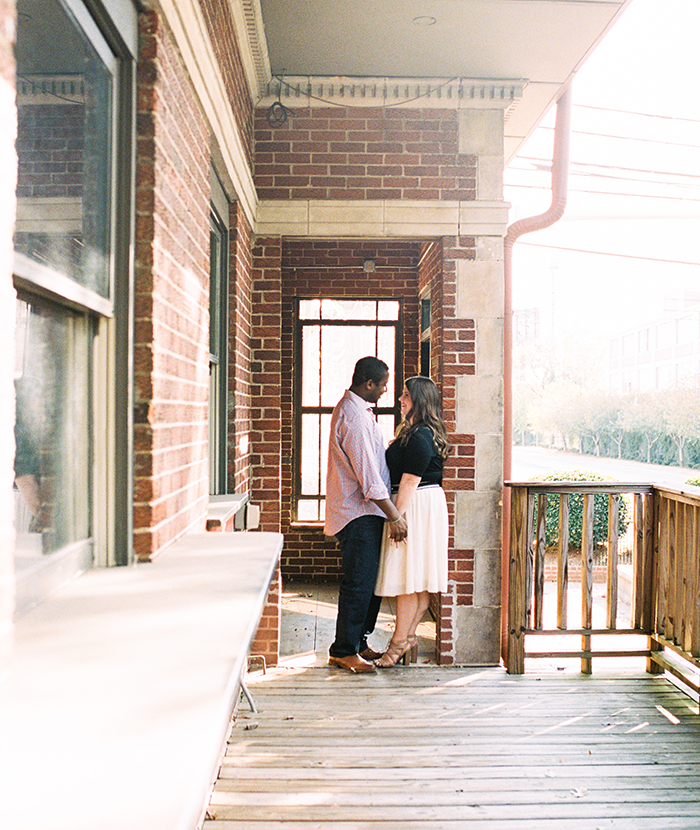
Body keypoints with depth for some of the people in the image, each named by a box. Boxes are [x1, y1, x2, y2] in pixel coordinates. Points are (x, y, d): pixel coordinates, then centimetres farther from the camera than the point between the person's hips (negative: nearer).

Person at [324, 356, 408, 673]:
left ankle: (357, 642, 25)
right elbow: (368, 477, -22)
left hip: (365, 512, 10)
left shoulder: (352, 408, 15)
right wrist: (394, 516, -17)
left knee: (370, 579, 15)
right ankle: (343, 650, 6)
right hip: (359, 513, -10)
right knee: (359, 582, -4)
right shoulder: (355, 418, -20)